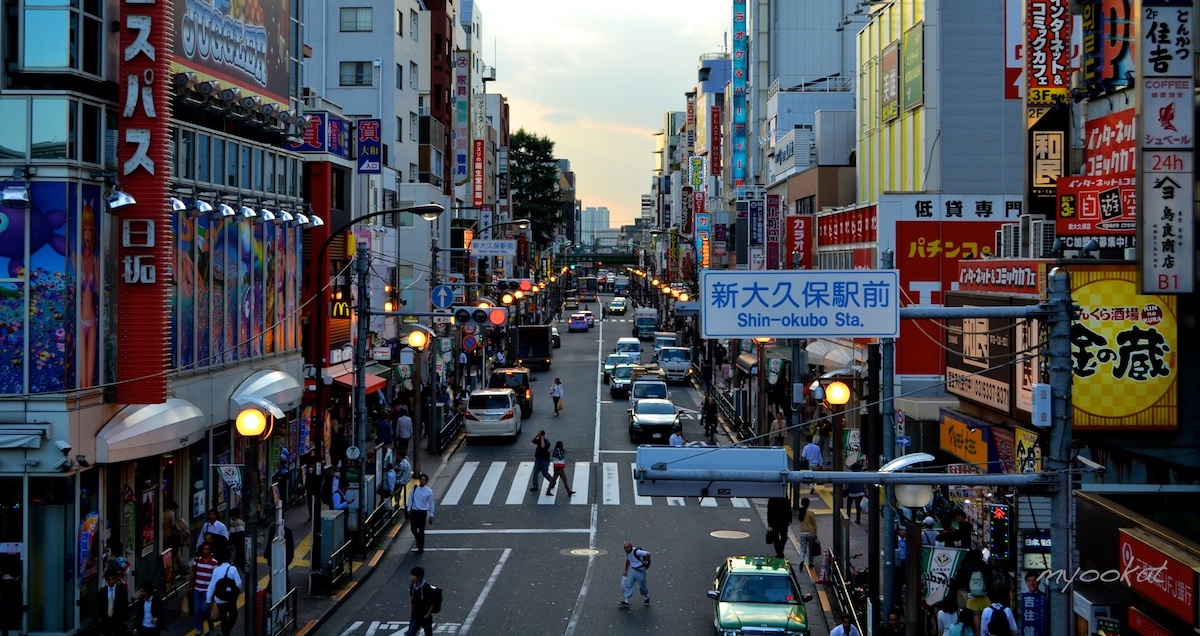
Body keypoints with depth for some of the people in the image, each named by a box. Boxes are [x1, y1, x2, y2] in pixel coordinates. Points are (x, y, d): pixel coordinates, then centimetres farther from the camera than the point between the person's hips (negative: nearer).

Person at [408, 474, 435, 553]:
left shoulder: (429, 491, -8)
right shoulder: (414, 488, -3)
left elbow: (431, 504, -2)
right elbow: (410, 499, 4)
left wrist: (431, 516, -1)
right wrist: (409, 510, -1)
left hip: (423, 512, -2)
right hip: (414, 511, 2)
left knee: (421, 530, 4)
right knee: (413, 529, 7)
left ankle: (421, 548, 16)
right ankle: (419, 540, 36)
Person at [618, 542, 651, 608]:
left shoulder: (637, 552, -26)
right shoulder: (627, 553, 0)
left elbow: (648, 554, -27)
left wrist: (645, 562, -13)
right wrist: (625, 571, 23)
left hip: (640, 571, -7)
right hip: (632, 570, 7)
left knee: (642, 586, 9)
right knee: (628, 585, -1)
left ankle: (646, 597, 36)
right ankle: (626, 601, 1)